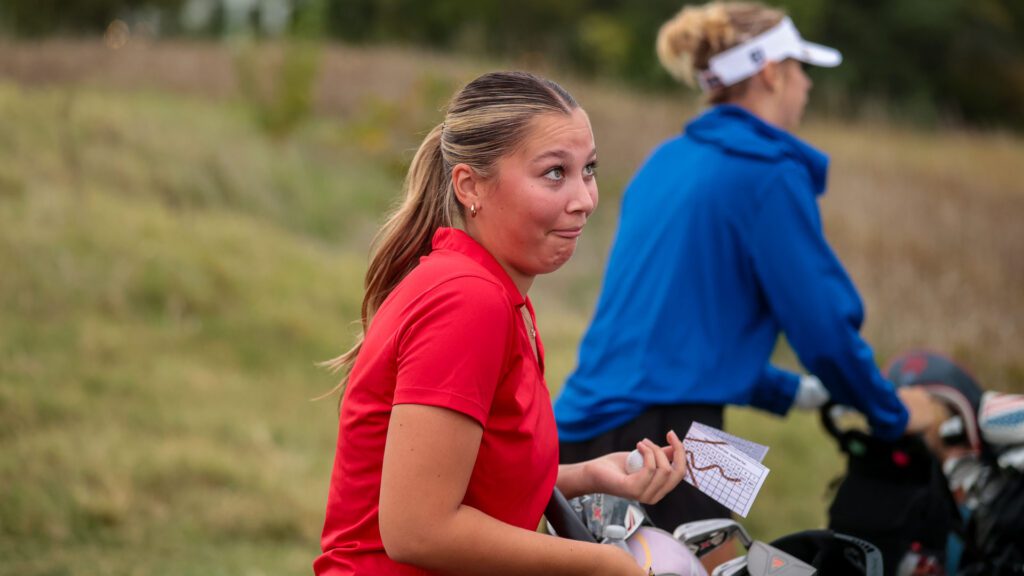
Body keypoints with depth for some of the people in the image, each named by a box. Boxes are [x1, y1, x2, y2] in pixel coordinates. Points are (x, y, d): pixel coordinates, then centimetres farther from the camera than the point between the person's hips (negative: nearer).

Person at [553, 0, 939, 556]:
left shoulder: (665, 162, 19)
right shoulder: (770, 172, -6)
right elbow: (822, 323, -8)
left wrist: (788, 392, 32)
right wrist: (893, 414, 9)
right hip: (659, 432, -9)